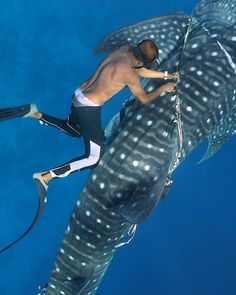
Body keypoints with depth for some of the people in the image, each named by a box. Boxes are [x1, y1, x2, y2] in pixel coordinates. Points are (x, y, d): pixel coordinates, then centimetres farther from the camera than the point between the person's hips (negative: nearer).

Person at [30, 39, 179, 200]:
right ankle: (46, 176, -14)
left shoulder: (126, 49, 0)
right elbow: (144, 99, -7)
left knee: (73, 131, 37)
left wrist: (166, 75, 21)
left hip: (79, 94, 9)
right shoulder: (129, 74, -23)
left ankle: (37, 114, 22)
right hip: (88, 107, -9)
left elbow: (139, 71, 19)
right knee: (94, 158, -5)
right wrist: (163, 88, 9)